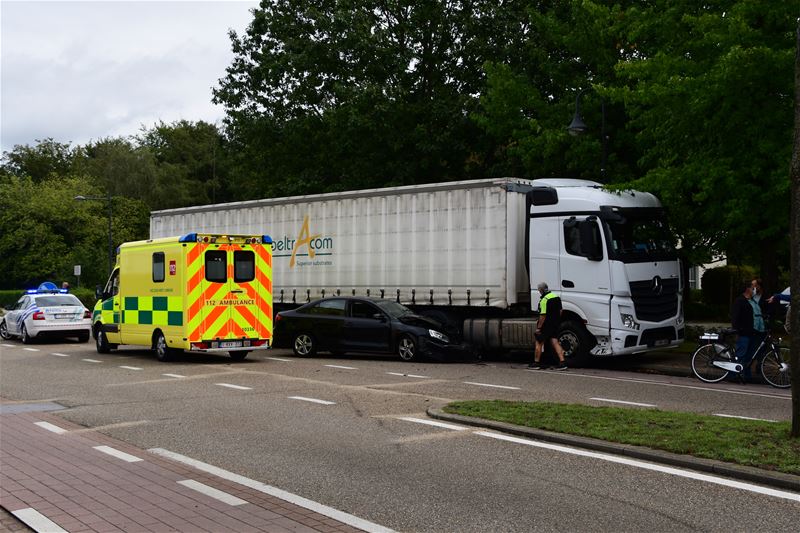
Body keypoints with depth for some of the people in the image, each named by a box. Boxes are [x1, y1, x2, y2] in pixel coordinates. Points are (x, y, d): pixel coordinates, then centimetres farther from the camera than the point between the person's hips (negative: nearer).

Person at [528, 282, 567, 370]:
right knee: (555, 343, 8)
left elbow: (543, 315, -23)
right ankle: (562, 362, -1)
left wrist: (538, 327, -18)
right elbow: (560, 311, 15)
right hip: (555, 325, 8)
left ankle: (536, 363, 13)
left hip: (546, 325, -8)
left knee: (539, 343, 5)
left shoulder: (544, 300, -19)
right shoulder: (556, 297, 8)